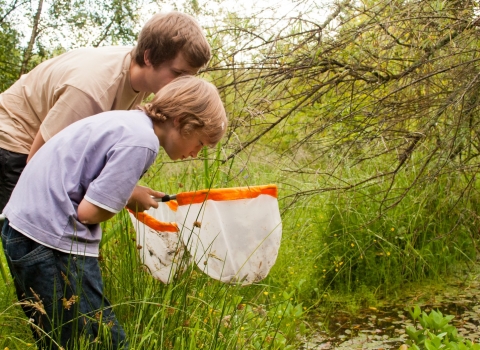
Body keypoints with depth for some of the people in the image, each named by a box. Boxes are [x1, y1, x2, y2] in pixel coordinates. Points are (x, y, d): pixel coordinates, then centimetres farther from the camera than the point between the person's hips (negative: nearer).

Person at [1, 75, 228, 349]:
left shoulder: (129, 120, 11)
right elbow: (89, 212, -18)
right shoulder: (141, 141, -18)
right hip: (50, 242, -10)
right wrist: (131, 199, -1)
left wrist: (126, 194, 4)